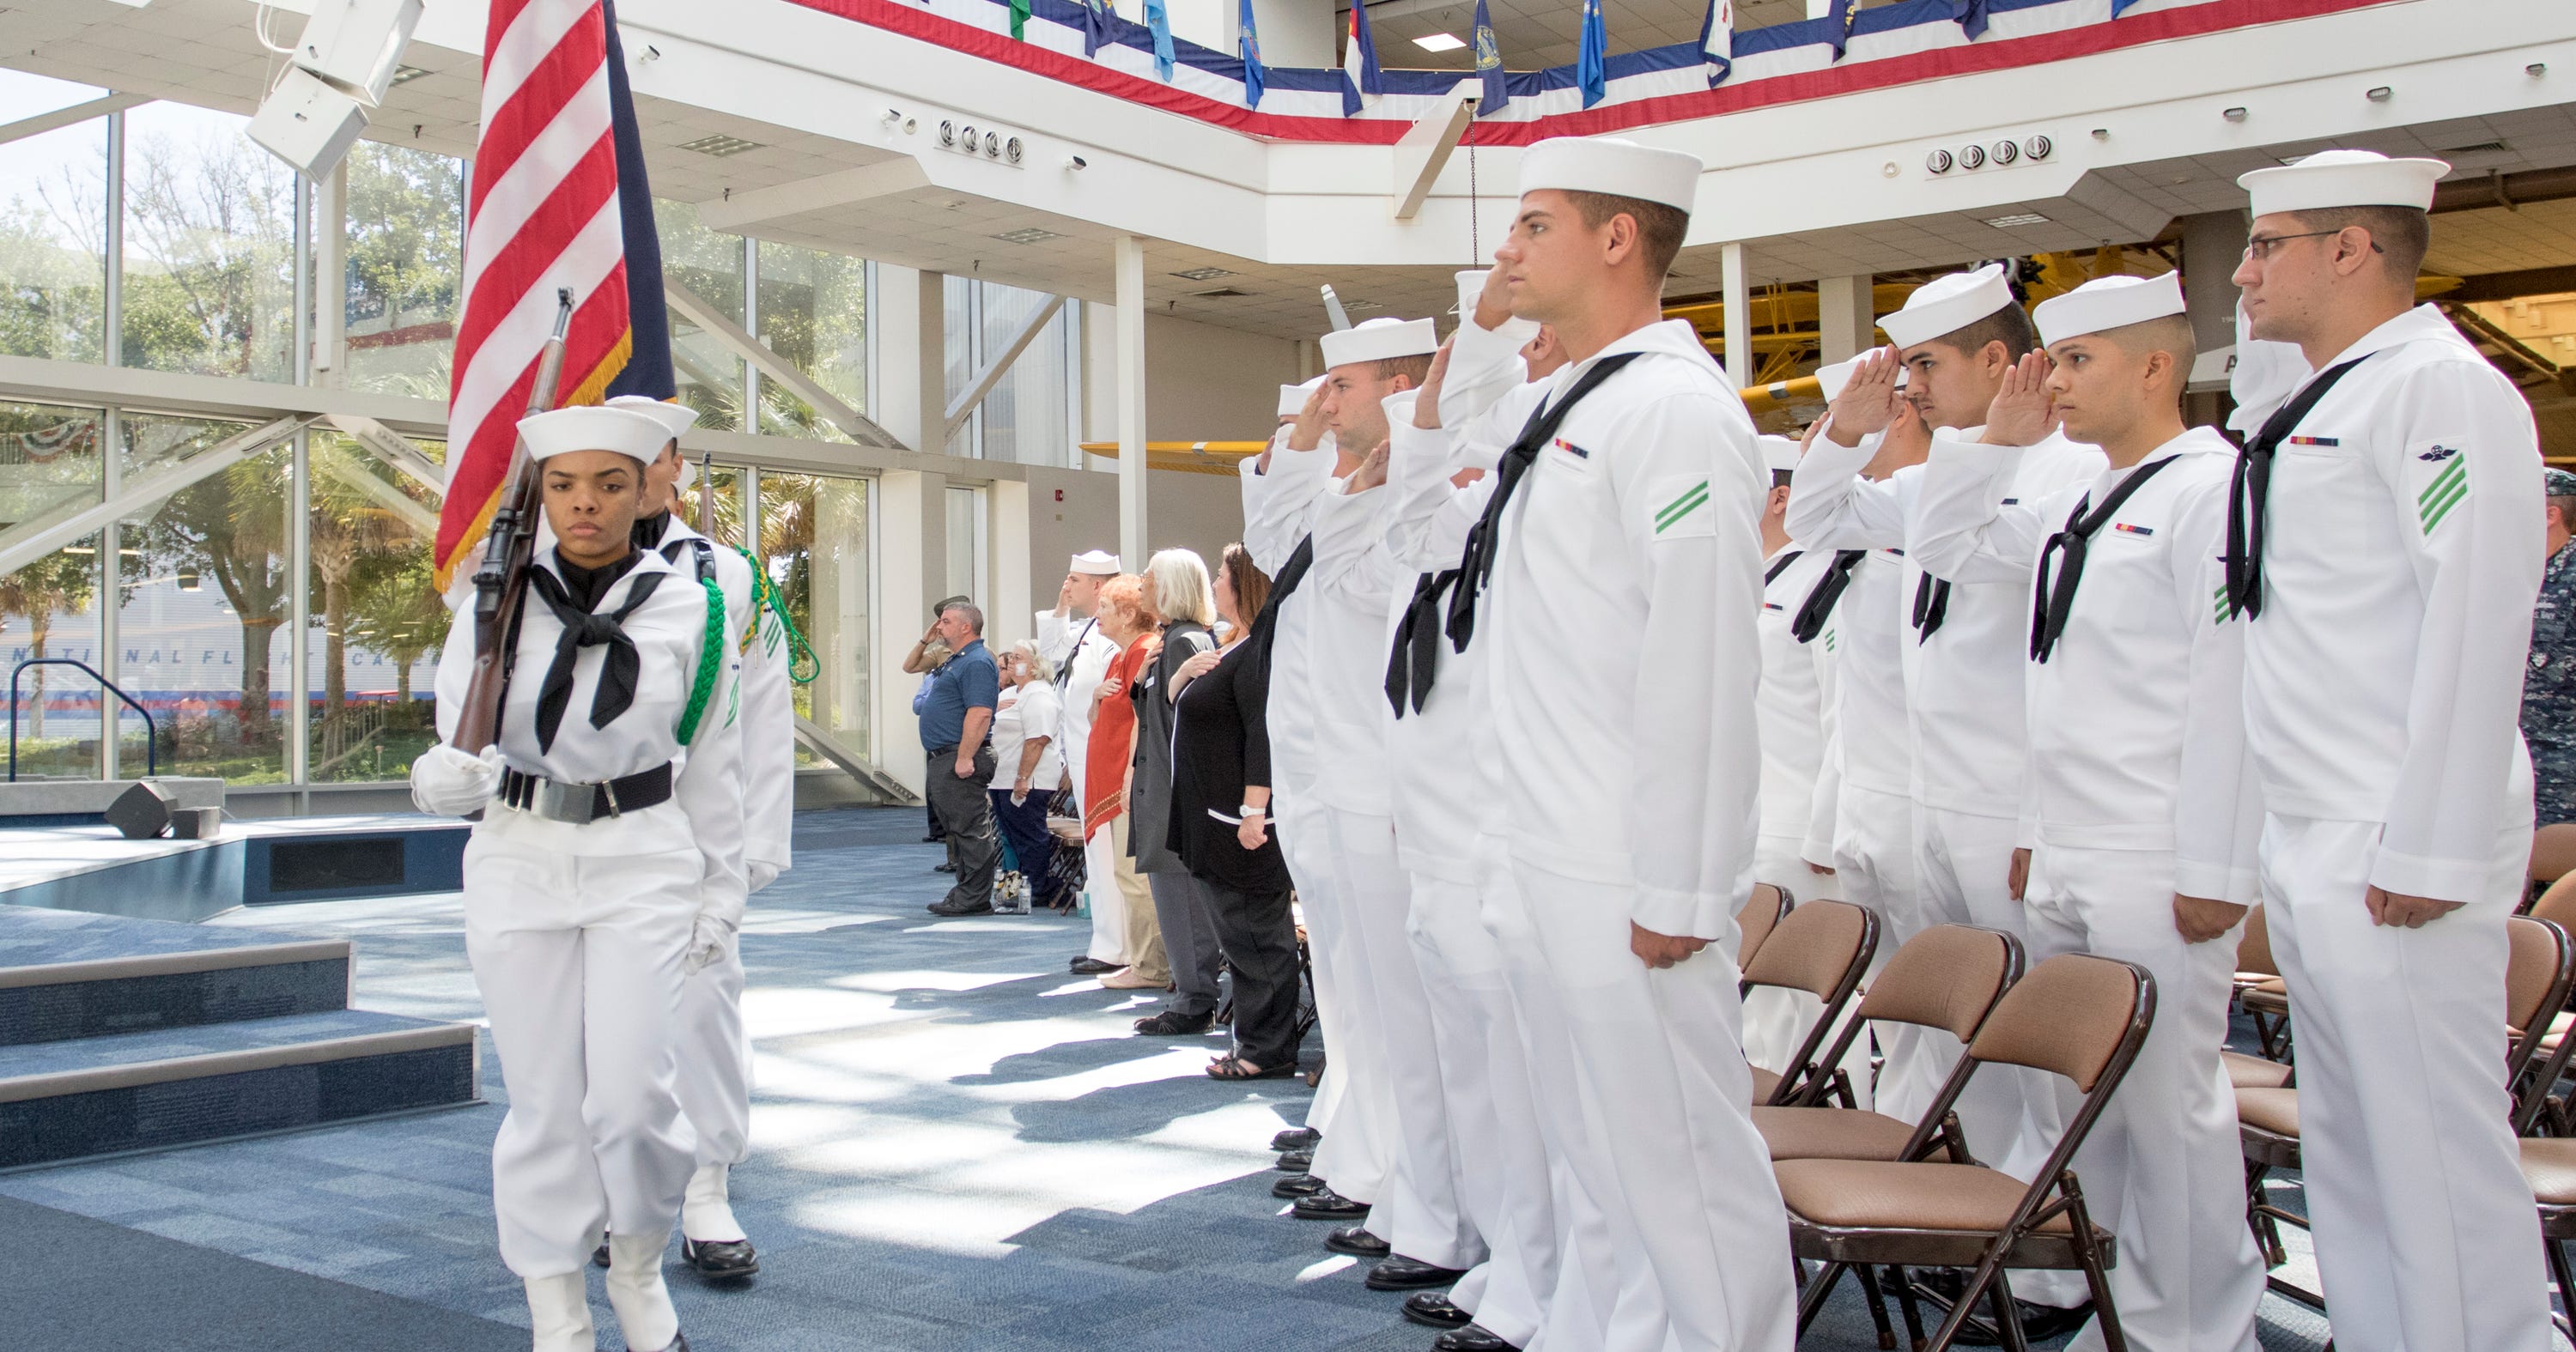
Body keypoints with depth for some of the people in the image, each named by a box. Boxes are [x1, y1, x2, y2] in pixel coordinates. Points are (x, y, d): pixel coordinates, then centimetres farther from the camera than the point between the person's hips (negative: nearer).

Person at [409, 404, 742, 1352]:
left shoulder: (686, 608, 1)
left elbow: (711, 759, 7)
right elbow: (462, 737, -1)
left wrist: (722, 884, 8)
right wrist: (449, 779, -24)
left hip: (644, 859, -1)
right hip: (520, 858, 1)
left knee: (634, 1094, -8)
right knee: (544, 1098, 5)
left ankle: (639, 1267, 21)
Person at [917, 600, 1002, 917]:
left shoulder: (977, 663, -15)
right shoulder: (957, 662, 19)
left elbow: (980, 713, -24)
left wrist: (965, 758, -26)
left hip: (960, 759, -11)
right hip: (944, 758, 11)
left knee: (970, 829, -7)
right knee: (960, 828, 14)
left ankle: (974, 899, -5)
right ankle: (965, 892, 19)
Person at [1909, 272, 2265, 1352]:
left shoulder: (2212, 489, -10)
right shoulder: (2080, 506, 16)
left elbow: (2233, 694, -16)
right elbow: (1946, 543, 29)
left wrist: (2214, 873, -18)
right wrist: (1999, 439, 15)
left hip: (2155, 875, -9)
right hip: (2061, 861, 9)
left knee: (2169, 1104, 0)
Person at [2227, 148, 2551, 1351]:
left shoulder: (2440, 386, -10)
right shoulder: (2325, 405, 18)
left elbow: (2475, 624, -18)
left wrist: (2428, 850, -21)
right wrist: (2290, 844, 17)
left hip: (2393, 854, -9)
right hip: (2313, 847, 10)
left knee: (2438, 1153, -4)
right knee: (2345, 1149, 14)